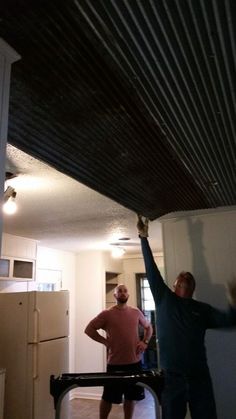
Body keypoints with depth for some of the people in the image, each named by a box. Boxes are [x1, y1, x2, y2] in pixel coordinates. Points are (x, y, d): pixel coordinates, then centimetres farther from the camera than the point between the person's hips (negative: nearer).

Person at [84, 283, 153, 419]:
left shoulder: (136, 312, 3)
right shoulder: (107, 313, -8)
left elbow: (148, 327, 17)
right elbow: (89, 329, -4)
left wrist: (145, 342, 2)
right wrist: (105, 341, -9)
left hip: (134, 362, 3)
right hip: (115, 363, -3)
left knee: (131, 396, 15)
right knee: (108, 397, 9)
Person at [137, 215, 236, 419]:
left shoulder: (202, 309, 7)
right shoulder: (164, 299, 1)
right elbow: (151, 269, -5)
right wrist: (144, 237, -9)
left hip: (199, 376, 2)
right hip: (172, 376, -1)